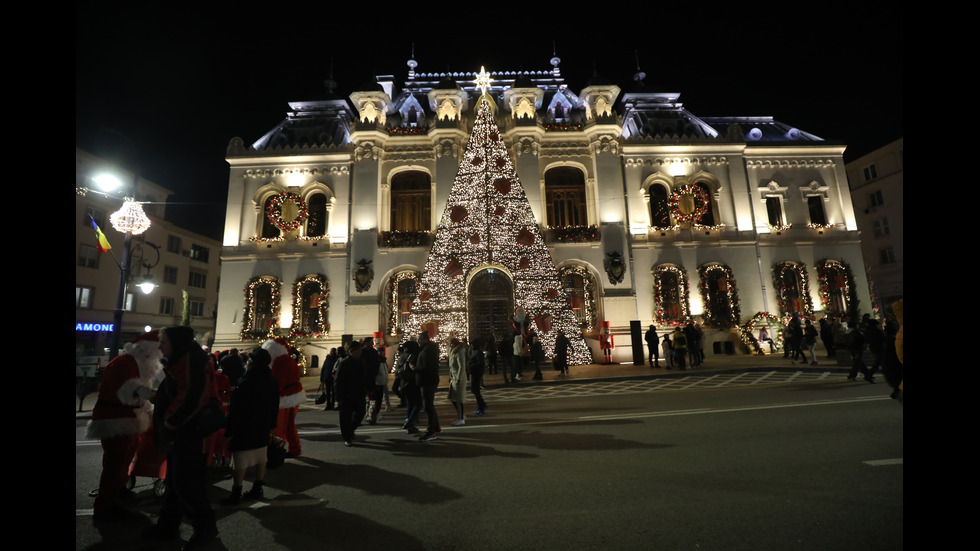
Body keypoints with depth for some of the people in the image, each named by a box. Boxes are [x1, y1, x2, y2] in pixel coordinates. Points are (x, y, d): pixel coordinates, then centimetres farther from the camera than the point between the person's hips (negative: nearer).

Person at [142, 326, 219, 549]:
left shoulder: (191, 359, -18)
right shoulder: (180, 361, 16)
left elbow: (192, 396, -27)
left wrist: (171, 420, -19)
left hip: (189, 434, -11)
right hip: (179, 433, 11)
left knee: (187, 484, -3)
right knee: (175, 481, 20)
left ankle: (205, 528, 10)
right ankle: (168, 526, 34)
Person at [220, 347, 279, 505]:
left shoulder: (245, 383, -20)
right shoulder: (272, 381, 2)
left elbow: (235, 409, -17)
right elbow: (275, 406, 11)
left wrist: (229, 431, -9)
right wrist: (272, 424, 21)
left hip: (244, 429, -7)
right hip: (263, 429, 7)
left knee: (241, 464, 2)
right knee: (261, 460, 14)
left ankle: (236, 495, 10)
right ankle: (257, 489, 25)